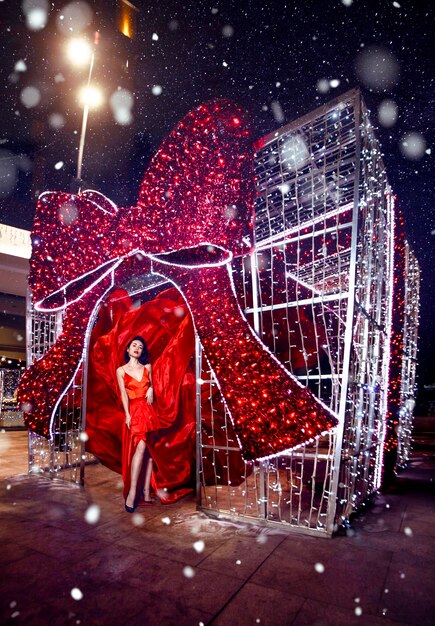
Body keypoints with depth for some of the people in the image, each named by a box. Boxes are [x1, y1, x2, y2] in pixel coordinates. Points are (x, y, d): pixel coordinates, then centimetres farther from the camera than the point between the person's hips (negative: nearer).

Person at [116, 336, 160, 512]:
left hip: (149, 411, 4)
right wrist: (127, 415, -10)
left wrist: (151, 389, 0)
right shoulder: (121, 370, 4)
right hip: (134, 411, -3)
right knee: (141, 447, -19)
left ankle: (146, 491, 7)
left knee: (149, 451, 1)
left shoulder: (147, 367, 12)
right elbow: (124, 394, -1)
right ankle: (132, 492, -13)